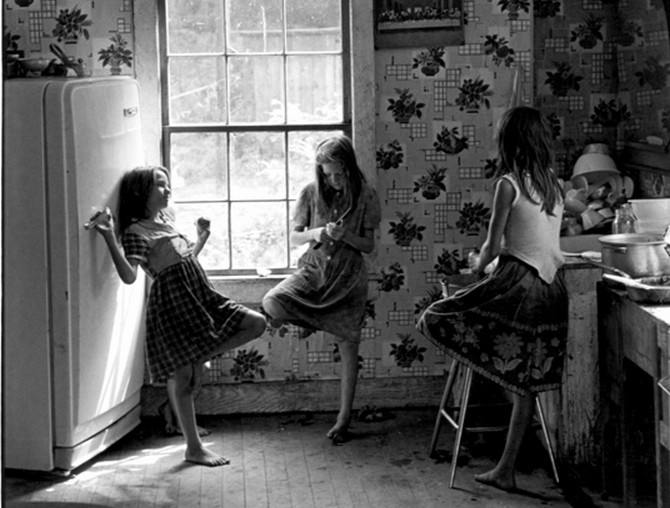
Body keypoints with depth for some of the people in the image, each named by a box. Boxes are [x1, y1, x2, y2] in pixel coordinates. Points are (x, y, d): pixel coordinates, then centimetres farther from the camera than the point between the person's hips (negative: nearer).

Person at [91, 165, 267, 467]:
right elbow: (129, 276, -21)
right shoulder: (136, 231, -8)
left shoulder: (166, 219, 18)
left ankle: (203, 357, 4)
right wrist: (110, 239, -28)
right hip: (171, 301, -8)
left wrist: (202, 237, 27)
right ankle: (194, 447, 7)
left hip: (198, 295, 8)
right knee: (182, 375, -2)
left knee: (256, 323, -1)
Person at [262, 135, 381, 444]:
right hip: (313, 271, 1)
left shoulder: (365, 197, -5)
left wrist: (345, 236, -21)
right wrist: (315, 234, -18)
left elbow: (369, 246, -2)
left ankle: (344, 416, 13)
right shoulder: (311, 193, -2)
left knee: (348, 348, -1)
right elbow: (294, 237, 3)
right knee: (272, 304, -27)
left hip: (348, 279, -1)